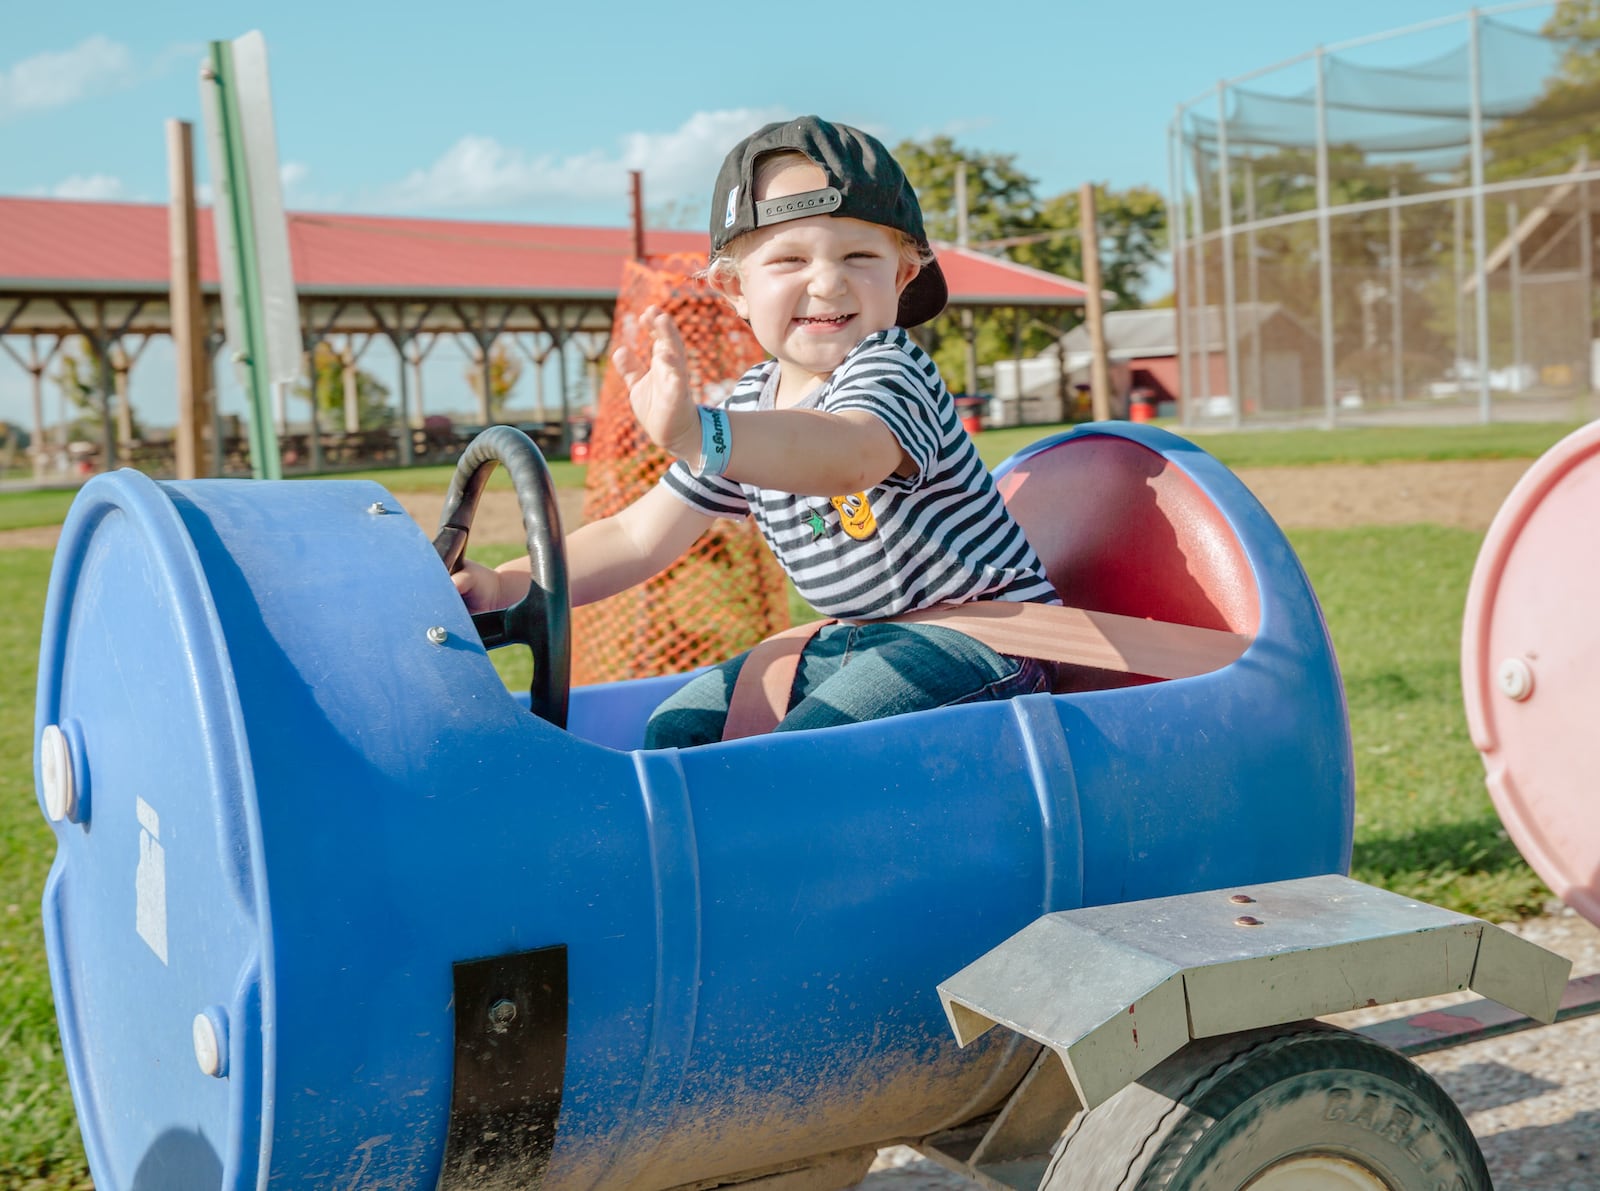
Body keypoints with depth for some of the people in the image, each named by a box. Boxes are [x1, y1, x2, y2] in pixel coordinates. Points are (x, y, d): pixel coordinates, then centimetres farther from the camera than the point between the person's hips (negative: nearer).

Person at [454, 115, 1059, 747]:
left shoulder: (889, 370, -20)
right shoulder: (752, 406, 5)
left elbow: (853, 454, -45)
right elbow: (637, 538, 9)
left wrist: (698, 433, -61)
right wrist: (505, 586, -3)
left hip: (983, 630, -8)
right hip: (859, 640, 8)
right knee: (678, 727, 4)